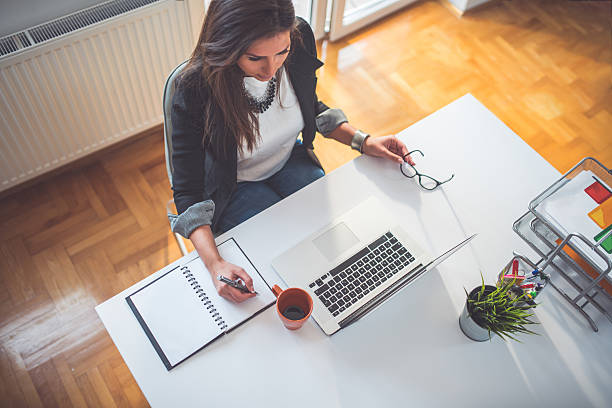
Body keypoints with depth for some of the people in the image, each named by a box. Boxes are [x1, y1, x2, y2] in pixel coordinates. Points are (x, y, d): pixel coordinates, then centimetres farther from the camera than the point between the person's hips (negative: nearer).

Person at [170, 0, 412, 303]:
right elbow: (188, 191, -25)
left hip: (290, 161, 4)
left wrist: (362, 141, -9)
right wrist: (214, 264, -38)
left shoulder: (300, 40, -20)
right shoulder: (195, 91, -32)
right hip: (235, 186, -4)